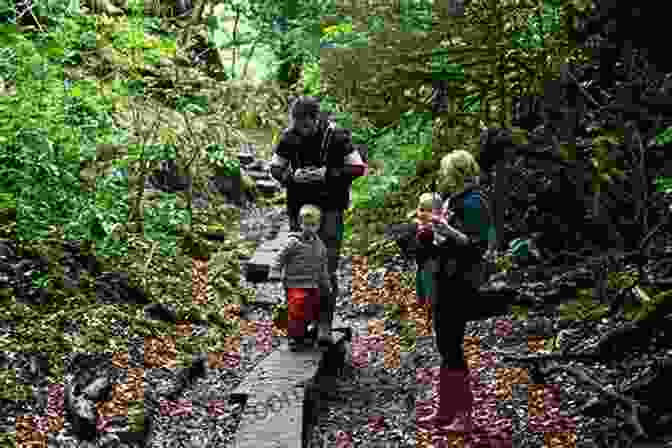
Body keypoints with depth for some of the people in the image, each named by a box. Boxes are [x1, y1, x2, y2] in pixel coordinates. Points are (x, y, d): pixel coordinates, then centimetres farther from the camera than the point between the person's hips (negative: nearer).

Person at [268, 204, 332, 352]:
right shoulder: (294, 242, -8)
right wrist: (275, 273, -18)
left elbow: (323, 265, 20)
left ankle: (304, 336, 27)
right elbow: (280, 258, -8)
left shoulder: (319, 244, 10)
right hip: (296, 285, -6)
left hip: (313, 286, 6)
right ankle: (294, 338, -2)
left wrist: (325, 283, 22)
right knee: (297, 311, -12)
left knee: (312, 312, 12)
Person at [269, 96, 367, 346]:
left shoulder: (336, 137, -11)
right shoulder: (289, 138, -2)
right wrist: (292, 177, -14)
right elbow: (275, 168, 8)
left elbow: (358, 168, -7)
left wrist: (327, 174, -20)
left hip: (329, 207, -3)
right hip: (300, 206, 3)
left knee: (327, 267, -8)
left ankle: (325, 324, -4)